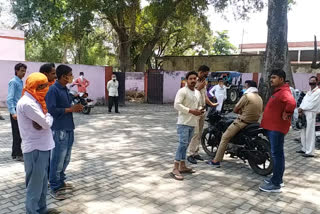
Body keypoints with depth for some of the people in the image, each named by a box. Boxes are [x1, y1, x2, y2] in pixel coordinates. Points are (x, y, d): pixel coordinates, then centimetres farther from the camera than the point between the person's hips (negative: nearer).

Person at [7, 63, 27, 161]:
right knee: (17, 134, -3)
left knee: (19, 134, 13)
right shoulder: (13, 82, -11)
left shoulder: (21, 82, 13)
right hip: (16, 111, -8)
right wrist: (13, 112, -24)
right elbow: (9, 99, -17)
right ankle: (18, 155, 4)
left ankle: (15, 153, 22)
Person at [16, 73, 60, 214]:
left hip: (42, 146, 10)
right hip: (35, 149, -10)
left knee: (42, 181, 19)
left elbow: (45, 121, 13)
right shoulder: (27, 103, -21)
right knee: (35, 183, 3)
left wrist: (45, 118, -6)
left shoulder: (34, 100, 11)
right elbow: (47, 123, -21)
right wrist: (49, 116, -2)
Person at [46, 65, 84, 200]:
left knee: (65, 159, 18)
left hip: (69, 128, 9)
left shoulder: (66, 89, 12)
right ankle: (54, 188, 12)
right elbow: (51, 110, -21)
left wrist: (75, 108, -1)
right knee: (57, 160, 0)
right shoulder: (53, 89, -15)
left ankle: (60, 182, 33)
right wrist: (70, 109, -17)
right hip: (59, 130, -9)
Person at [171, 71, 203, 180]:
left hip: (193, 123, 8)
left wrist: (201, 110, 4)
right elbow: (177, 105, -19)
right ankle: (175, 169, -12)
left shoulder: (198, 92, 16)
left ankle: (182, 166, 22)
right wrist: (191, 111, -21)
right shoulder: (182, 91, -9)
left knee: (185, 145, 13)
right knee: (183, 144, -14)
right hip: (184, 123, -8)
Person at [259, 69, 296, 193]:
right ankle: (277, 178, 29)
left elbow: (291, 103, -36)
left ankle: (276, 184, -1)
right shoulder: (277, 92, 18)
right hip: (272, 127, 11)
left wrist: (286, 114, -24)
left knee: (277, 154, -7)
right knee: (277, 154, 17)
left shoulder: (284, 92, -17)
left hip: (277, 128, -11)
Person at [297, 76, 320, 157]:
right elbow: (304, 101, 12)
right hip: (304, 113, 8)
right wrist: (300, 108, -6)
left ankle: (310, 152, -3)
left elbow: (312, 104, -13)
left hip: (311, 113, -8)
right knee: (303, 132, 13)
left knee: (310, 133, -7)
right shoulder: (309, 92, 21)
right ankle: (305, 149, 25)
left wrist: (302, 108, -10)